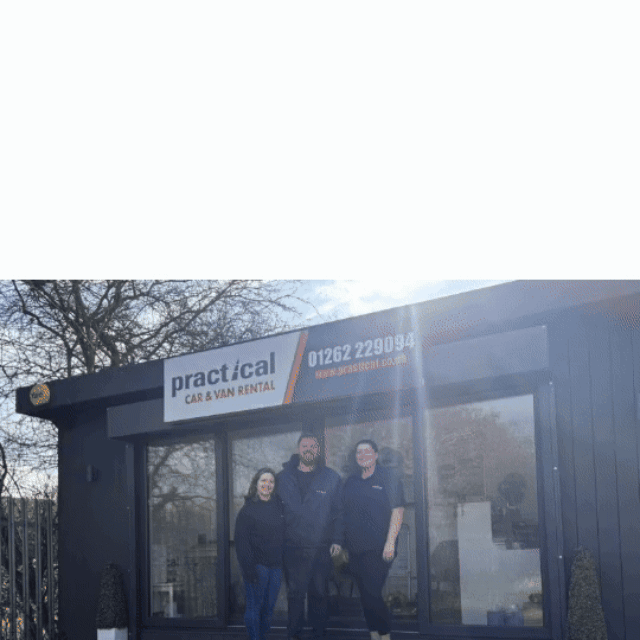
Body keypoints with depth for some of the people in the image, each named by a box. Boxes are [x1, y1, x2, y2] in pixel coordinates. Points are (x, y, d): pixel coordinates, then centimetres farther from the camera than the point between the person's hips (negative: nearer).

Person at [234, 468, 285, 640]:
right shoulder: (248, 509, -4)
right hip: (257, 566, -5)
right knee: (254, 606, -3)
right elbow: (241, 540, -8)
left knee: (269, 607, 8)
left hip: (275, 566, 5)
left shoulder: (278, 506, 9)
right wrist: (248, 568, -15)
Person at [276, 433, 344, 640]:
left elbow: (339, 512, 5)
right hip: (293, 547, 0)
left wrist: (337, 540, -4)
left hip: (322, 547, 0)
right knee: (295, 594, 1)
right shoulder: (284, 477, 7)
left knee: (319, 593, 6)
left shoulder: (331, 478, 6)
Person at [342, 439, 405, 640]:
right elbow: (344, 514, 18)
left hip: (378, 549, -5)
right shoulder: (351, 482, 14)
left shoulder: (388, 477, -1)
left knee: (372, 594, -13)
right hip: (356, 549, 5)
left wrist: (390, 543, -14)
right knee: (365, 596, 7)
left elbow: (398, 510, -6)